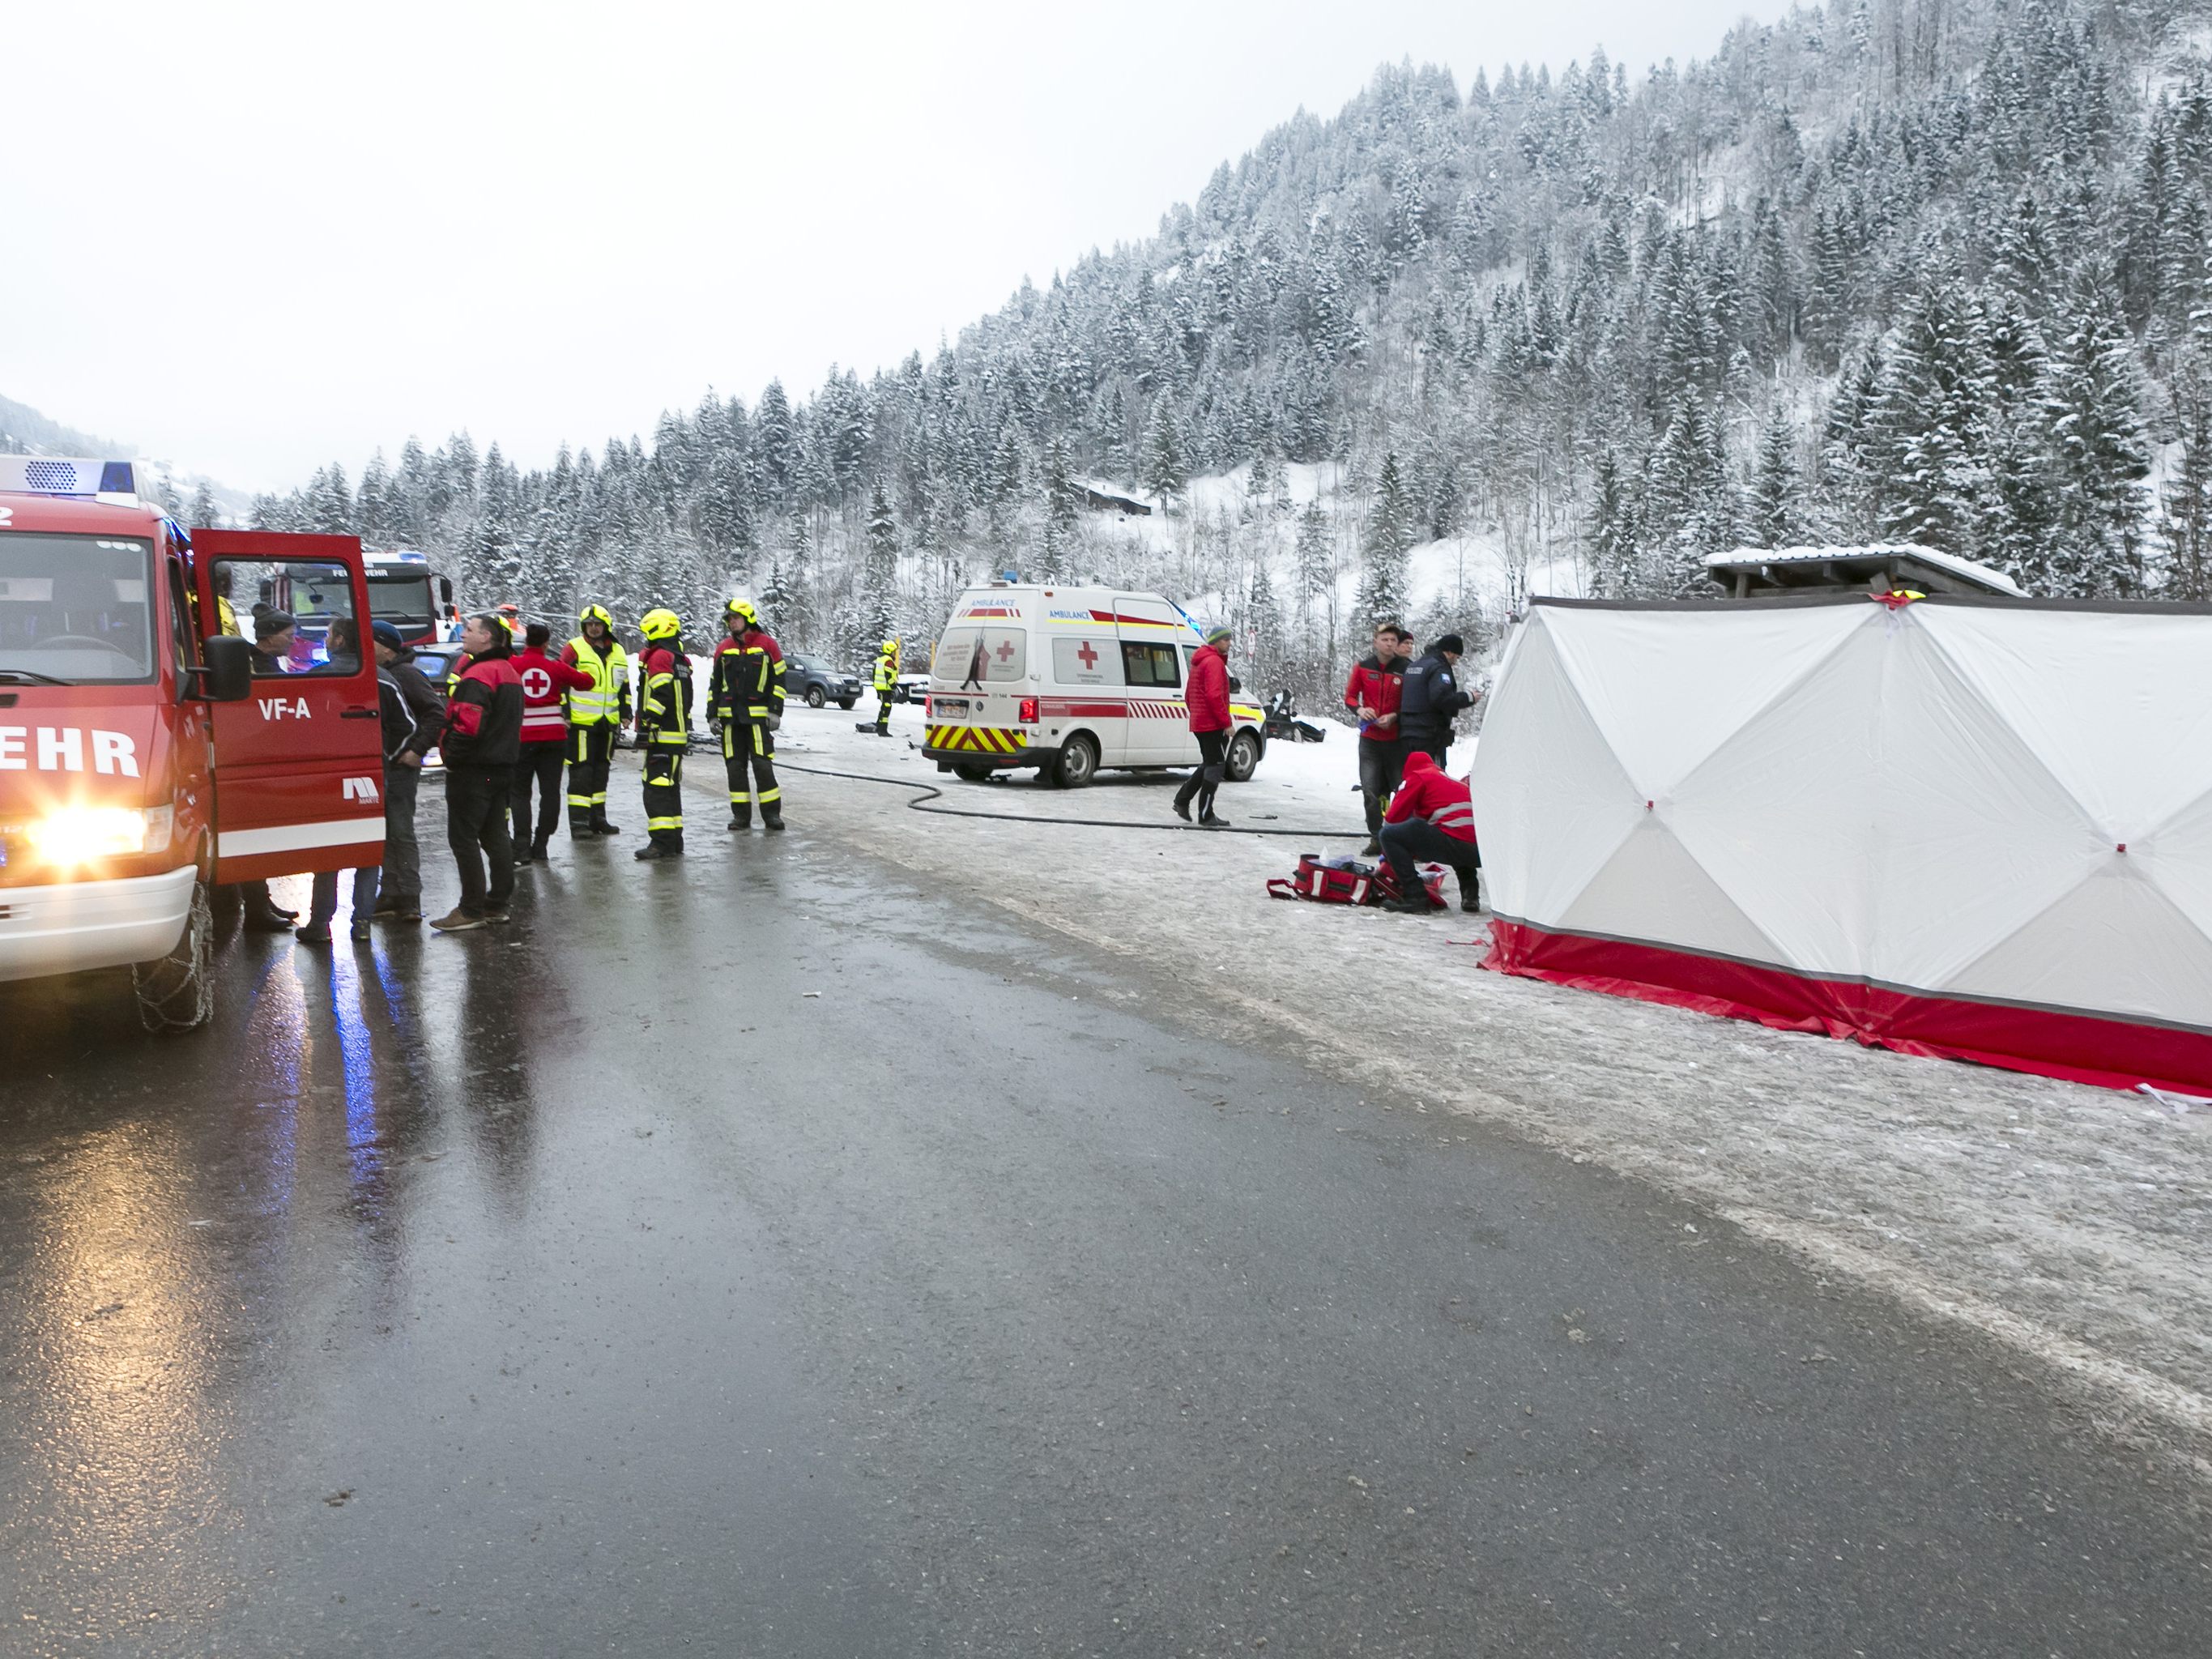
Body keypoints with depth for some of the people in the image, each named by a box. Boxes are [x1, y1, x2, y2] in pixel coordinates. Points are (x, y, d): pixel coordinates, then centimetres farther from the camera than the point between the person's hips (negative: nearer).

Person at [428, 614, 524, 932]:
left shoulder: (479, 675, -18)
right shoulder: (510, 672, 14)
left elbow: (468, 724, -26)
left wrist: (451, 752, -14)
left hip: (473, 770, -10)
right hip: (502, 767, 10)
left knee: (463, 837, -3)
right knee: (495, 835, 13)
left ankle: (471, 910, 0)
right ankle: (497, 903, 19)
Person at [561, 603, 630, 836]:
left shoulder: (618, 652, 13)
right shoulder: (574, 649, -5)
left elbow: (624, 686, 21)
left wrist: (625, 714, 15)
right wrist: (563, 713, -13)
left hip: (608, 723, 6)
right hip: (580, 721, -6)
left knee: (601, 771, 13)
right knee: (581, 772, -6)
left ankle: (597, 819, 22)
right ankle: (578, 822, -4)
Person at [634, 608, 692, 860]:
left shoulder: (660, 657, -11)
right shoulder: (681, 660, 19)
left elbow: (659, 695, -20)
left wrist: (646, 726, -20)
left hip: (662, 736, -10)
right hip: (679, 735, 10)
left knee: (657, 789, -10)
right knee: (670, 789, 15)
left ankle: (662, 842, -13)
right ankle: (674, 842, 20)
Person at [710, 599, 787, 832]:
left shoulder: (767, 645, 0)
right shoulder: (723, 649, 11)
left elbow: (778, 680, 1)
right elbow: (715, 684, 15)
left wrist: (775, 711, -6)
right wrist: (713, 714, 9)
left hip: (758, 716, -4)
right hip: (730, 717, 4)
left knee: (762, 765, -8)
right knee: (735, 766, 5)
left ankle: (771, 813, 0)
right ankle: (741, 814, 12)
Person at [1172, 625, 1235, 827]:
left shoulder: (1199, 662, 20)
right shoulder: (1214, 662, -13)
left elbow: (1188, 695, 25)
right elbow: (1214, 695, -23)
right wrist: (1226, 721, -20)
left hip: (1200, 724, 10)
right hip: (1213, 724, -10)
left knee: (1208, 764, 19)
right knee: (1215, 766, -5)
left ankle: (1182, 801, 19)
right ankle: (1206, 816, -3)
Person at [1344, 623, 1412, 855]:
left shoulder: (1406, 669, -4)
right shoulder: (1363, 666, 3)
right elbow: (1350, 696, 11)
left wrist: (1394, 716, -14)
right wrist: (1359, 709, -9)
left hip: (1396, 739, -2)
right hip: (1369, 739, 2)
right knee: (1371, 791, 0)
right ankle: (1376, 838, 8)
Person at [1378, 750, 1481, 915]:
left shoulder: (1417, 777, 12)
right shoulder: (1454, 781, 33)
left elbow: (1394, 816, 8)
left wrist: (1387, 853, 25)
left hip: (1456, 844, -8)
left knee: (1389, 835, 0)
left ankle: (1415, 897, -7)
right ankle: (1470, 893, 24)